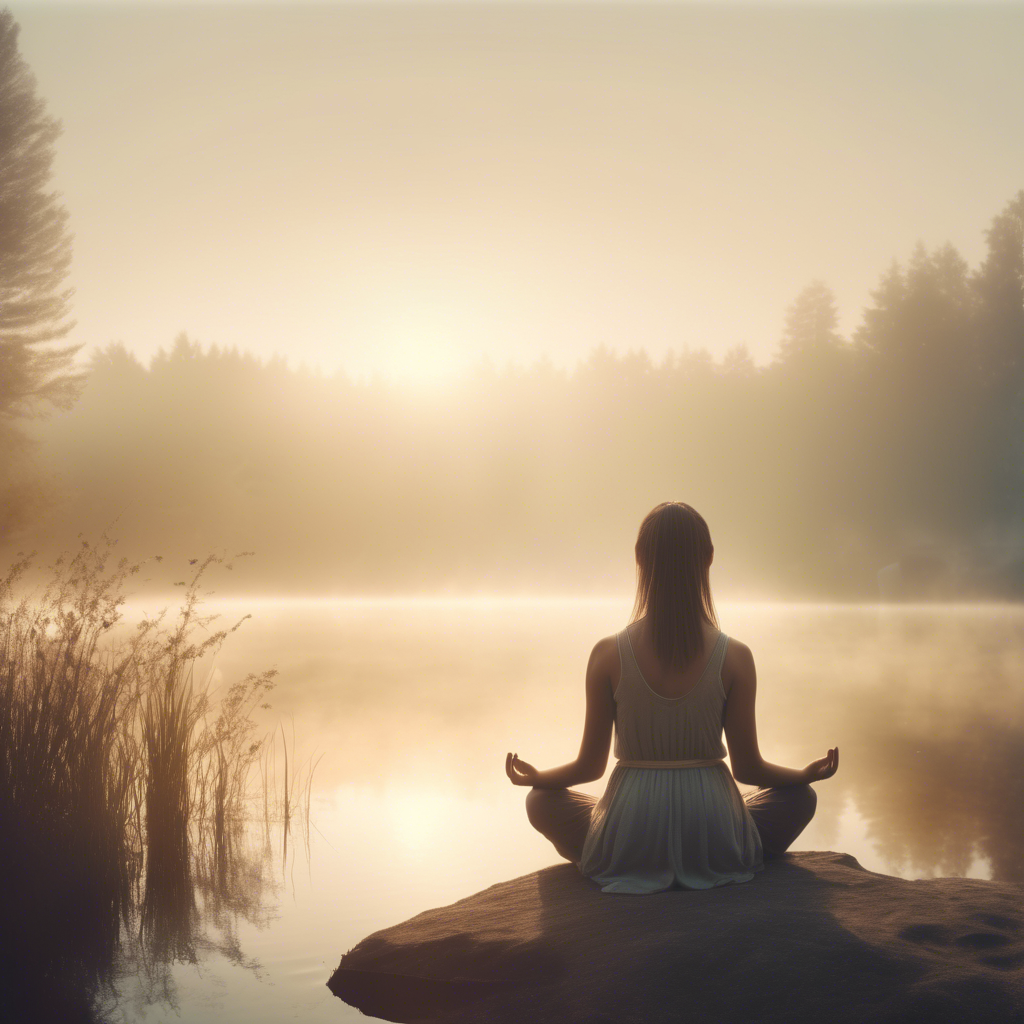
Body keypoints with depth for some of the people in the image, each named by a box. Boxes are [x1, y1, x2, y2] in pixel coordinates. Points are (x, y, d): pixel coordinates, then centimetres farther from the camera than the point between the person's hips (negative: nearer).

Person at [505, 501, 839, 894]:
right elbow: (747, 768, -3)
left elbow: (590, 766, -1)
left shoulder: (608, 655, -9)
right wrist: (807, 773, 18)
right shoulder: (735, 657, -10)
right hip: (716, 854, 0)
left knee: (542, 801, 27)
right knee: (800, 797, 26)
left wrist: (535, 777, 20)